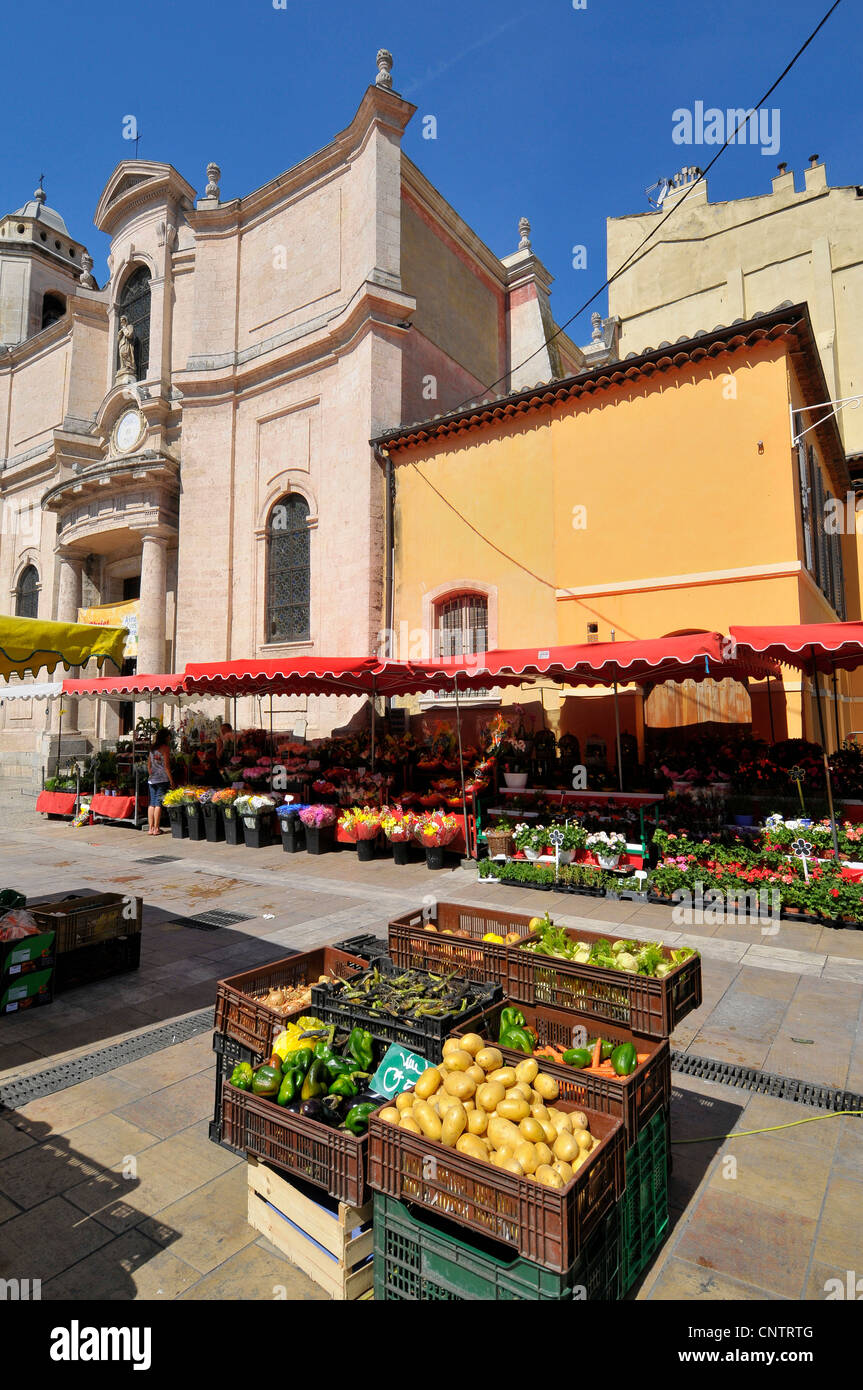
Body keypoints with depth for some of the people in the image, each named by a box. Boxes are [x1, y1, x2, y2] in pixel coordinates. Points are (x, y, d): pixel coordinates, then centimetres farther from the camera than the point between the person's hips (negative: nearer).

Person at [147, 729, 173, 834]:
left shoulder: (152, 748, 14)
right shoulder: (165, 747, -6)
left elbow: (149, 764, 17)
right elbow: (166, 765, -10)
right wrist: (171, 780, -7)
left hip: (151, 779, 7)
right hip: (162, 779, -7)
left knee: (152, 803, 8)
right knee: (158, 803, -4)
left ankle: (151, 828, 10)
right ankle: (156, 828, -3)